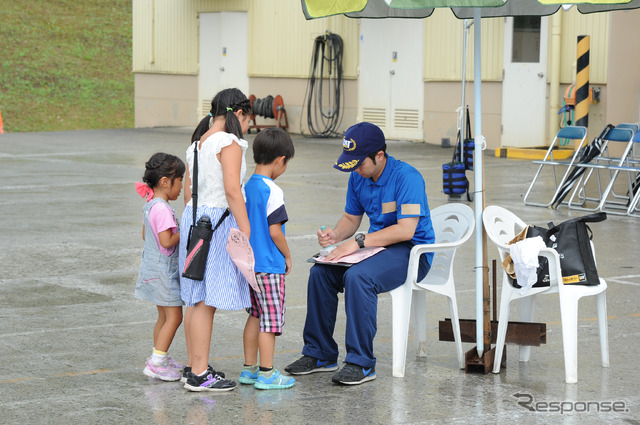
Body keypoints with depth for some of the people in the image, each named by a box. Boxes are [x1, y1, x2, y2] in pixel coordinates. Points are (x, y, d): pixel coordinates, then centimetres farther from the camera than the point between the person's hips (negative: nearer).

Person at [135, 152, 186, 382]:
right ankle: (156, 363, -5)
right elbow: (167, 241, -27)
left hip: (153, 267, 10)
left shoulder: (149, 205, 9)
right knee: (174, 316, -6)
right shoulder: (162, 209, -22)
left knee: (164, 316, 18)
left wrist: (177, 233, 17)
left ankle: (159, 357, 27)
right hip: (163, 269, -10)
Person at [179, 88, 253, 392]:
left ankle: (194, 367, 22)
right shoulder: (229, 143, -11)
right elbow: (232, 190, -20)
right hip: (217, 221, -9)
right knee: (207, 301, -6)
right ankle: (200, 375, -4)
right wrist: (246, 232, -19)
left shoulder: (197, 144, 15)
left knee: (196, 299, 14)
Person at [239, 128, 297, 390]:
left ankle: (249, 368, 21)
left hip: (248, 264, 8)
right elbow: (274, 231, -19)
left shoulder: (246, 187, 7)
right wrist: (288, 256, -4)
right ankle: (266, 373, 2)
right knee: (271, 319, -1)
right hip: (269, 266, -8)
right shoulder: (273, 191, -17)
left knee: (255, 315, 16)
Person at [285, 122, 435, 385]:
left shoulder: (406, 177, -19)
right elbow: (351, 218, 17)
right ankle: (320, 354, -1)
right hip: (378, 246, 8)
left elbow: (406, 230, -26)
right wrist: (336, 235, -6)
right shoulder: (358, 178, 5)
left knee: (358, 277, -33)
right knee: (320, 272, -11)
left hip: (413, 252, -8)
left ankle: (361, 363, -27)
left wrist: (359, 241, -27)